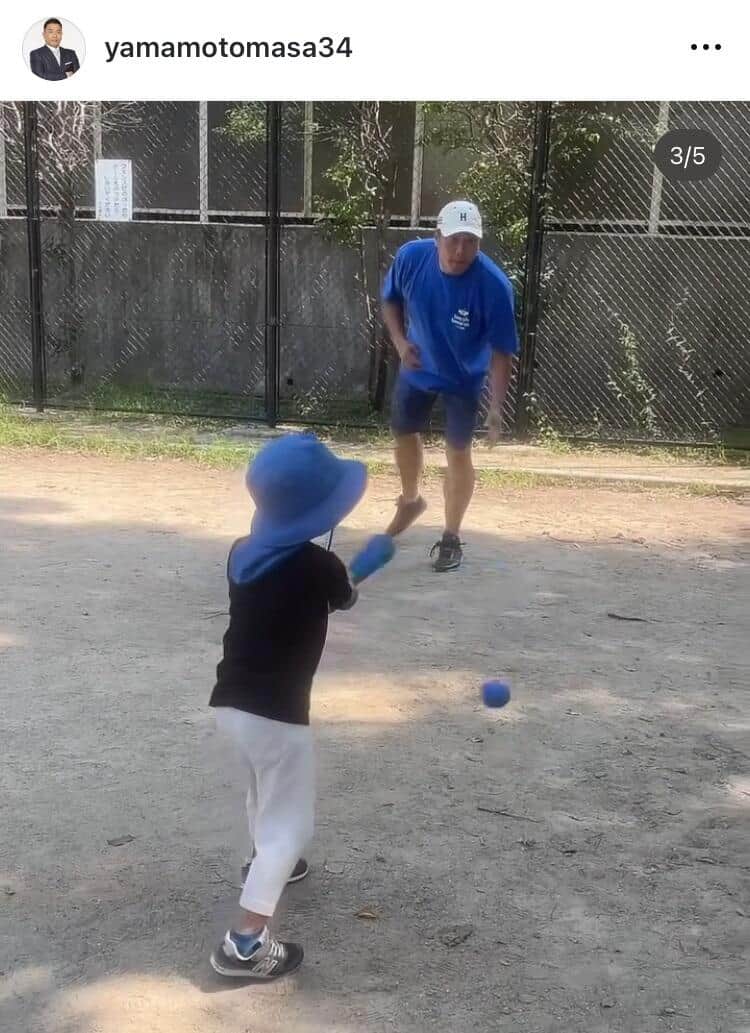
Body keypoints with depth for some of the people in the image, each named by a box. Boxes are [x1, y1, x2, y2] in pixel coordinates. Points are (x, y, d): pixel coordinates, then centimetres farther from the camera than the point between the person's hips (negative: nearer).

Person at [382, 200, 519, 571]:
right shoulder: (410, 257, -24)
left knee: (458, 452, 0)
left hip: (464, 377, -4)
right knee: (404, 433, 20)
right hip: (417, 367, 4)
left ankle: (451, 538, 18)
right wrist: (400, 341, -18)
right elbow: (390, 299, -3)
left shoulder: (494, 286, -34)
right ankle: (411, 501, 49)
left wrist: (496, 408, -34)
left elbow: (501, 352, -27)